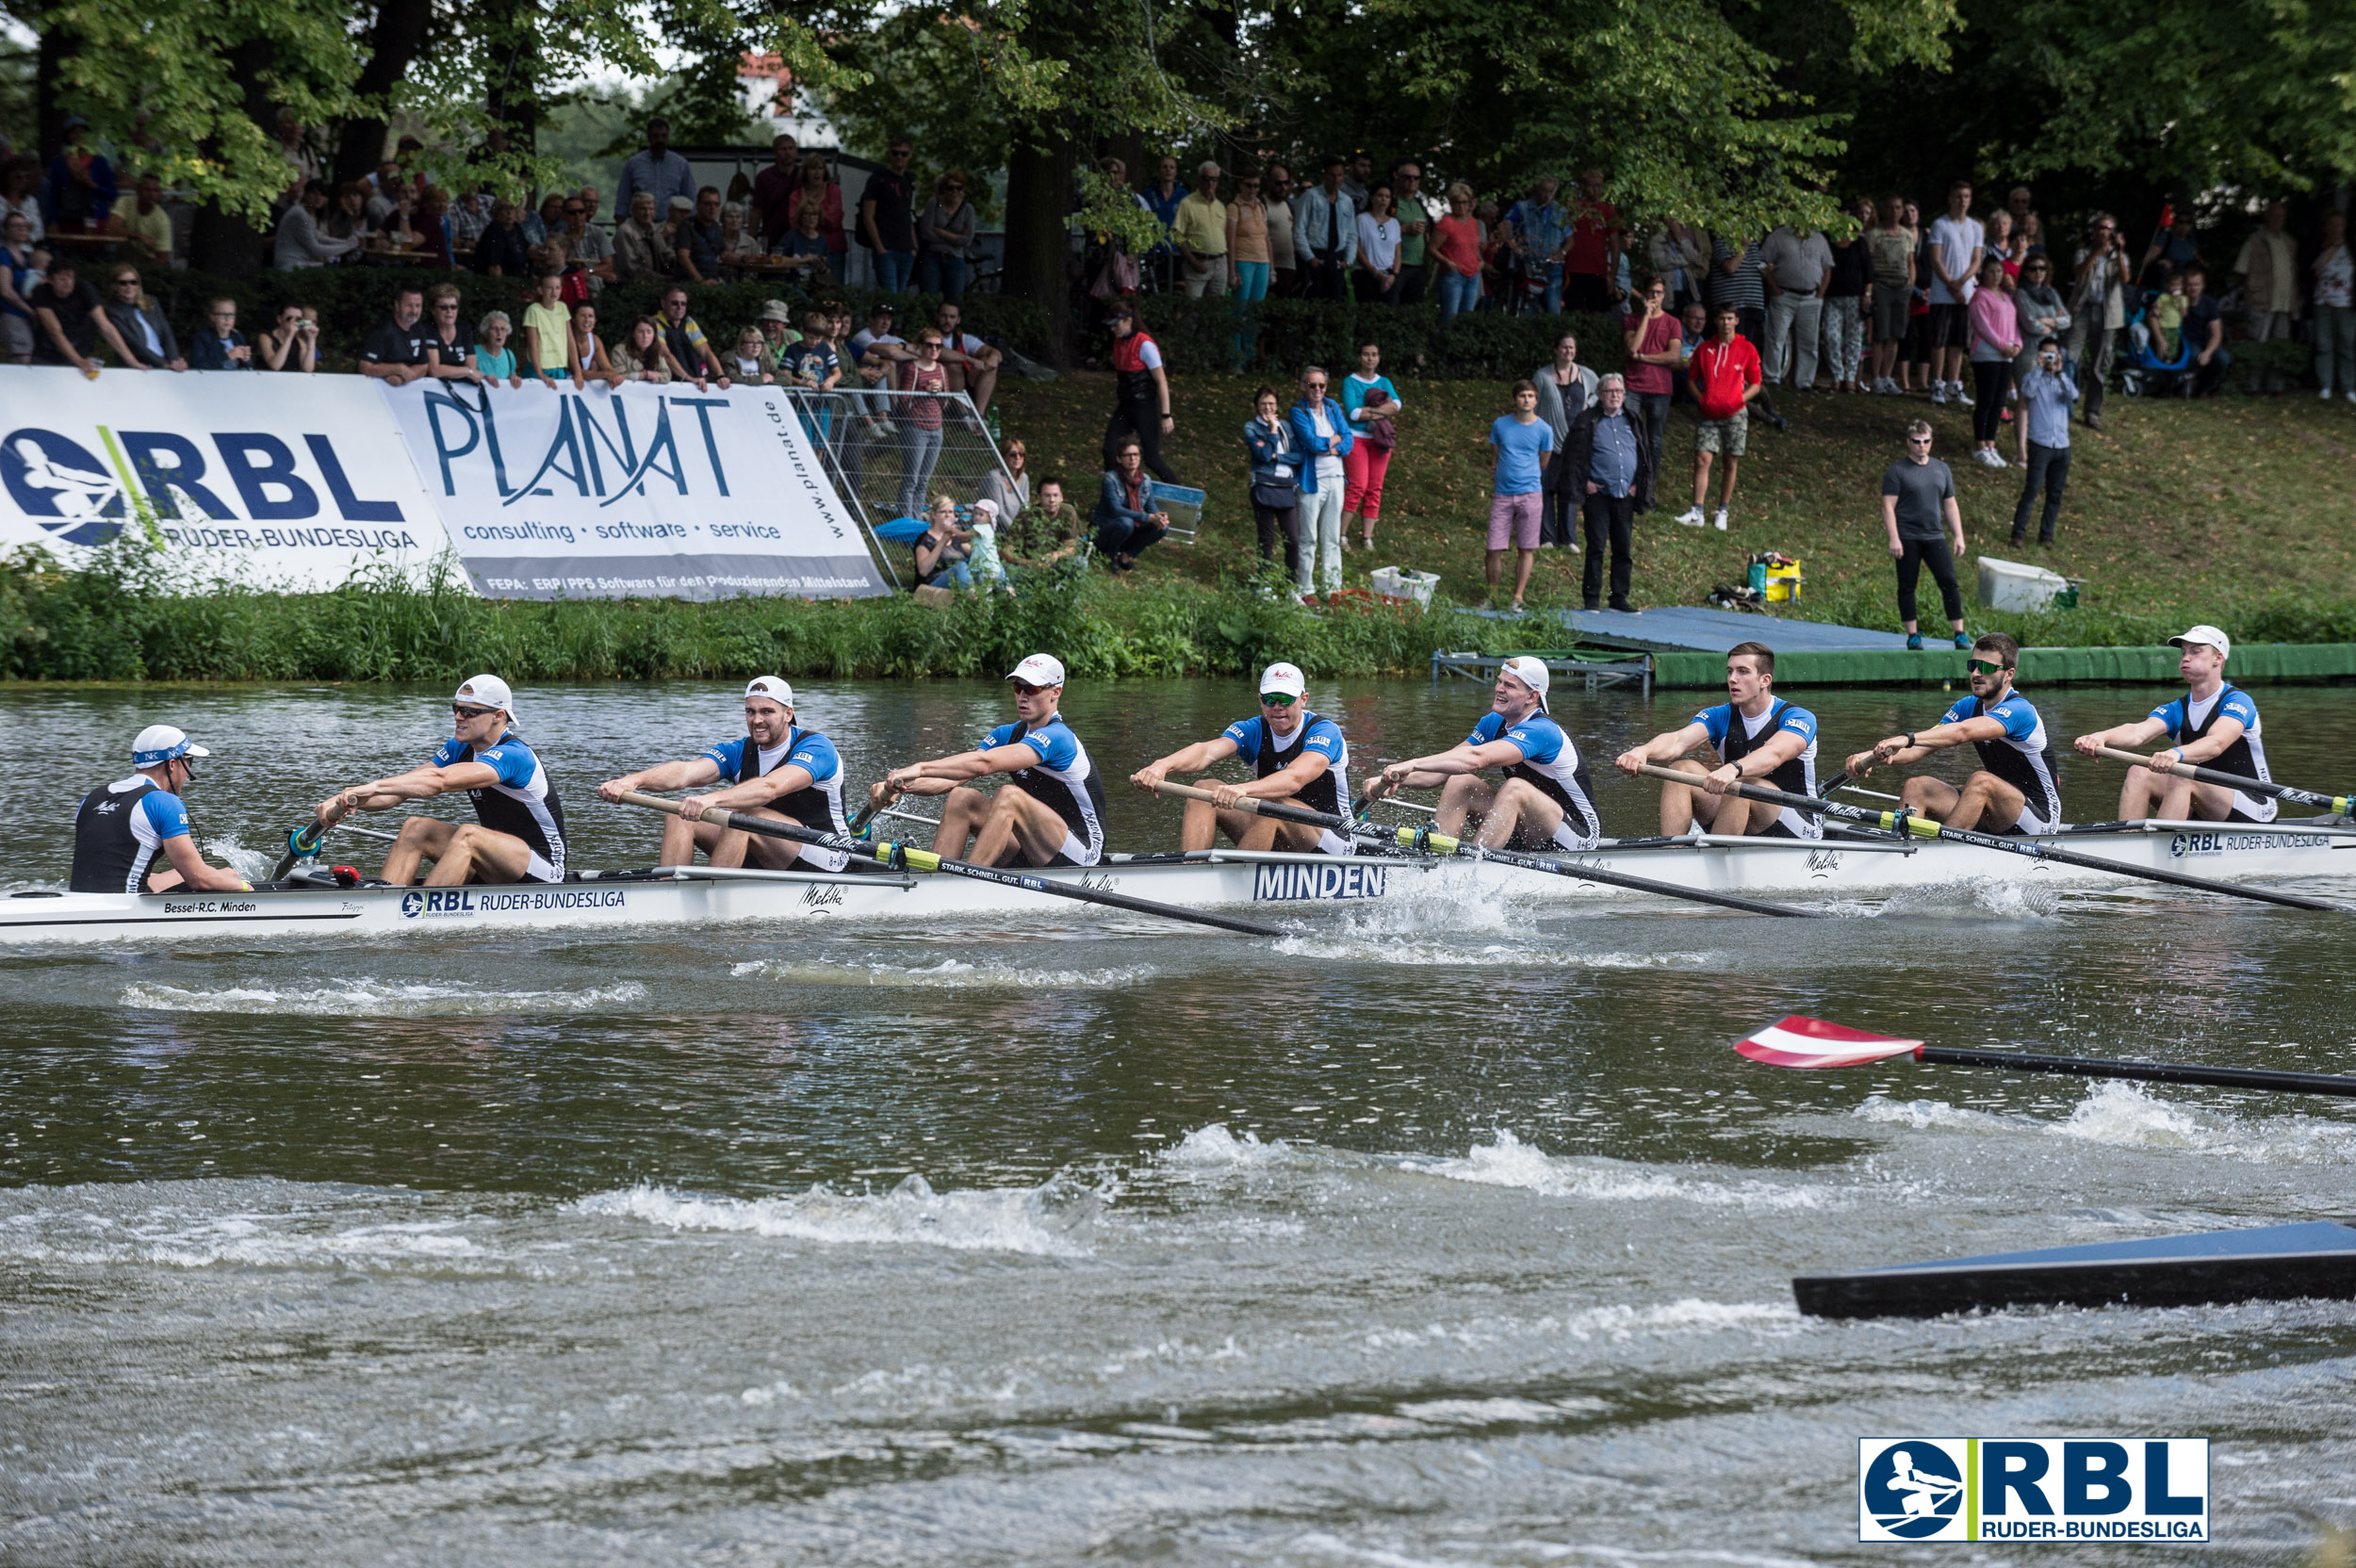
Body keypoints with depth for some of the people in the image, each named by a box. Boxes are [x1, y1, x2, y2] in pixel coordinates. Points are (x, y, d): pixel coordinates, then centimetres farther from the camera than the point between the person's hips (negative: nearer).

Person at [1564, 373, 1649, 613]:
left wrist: (1638, 485, 8)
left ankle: (1619, 597, 13)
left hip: (1625, 495, 4)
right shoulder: (1588, 422, 0)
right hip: (1598, 494, -4)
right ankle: (1591, 597, 1)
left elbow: (1645, 456, 18)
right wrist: (1583, 483, -5)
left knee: (1624, 549, 6)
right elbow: (1572, 456, 2)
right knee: (1596, 548, -4)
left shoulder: (1633, 421, 12)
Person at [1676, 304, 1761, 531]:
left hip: (1735, 414, -1)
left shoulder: (1747, 350, 2)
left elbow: (1756, 384, 6)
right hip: (1709, 414, 1)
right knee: (1702, 459, -9)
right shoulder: (1705, 349, 6)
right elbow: (1692, 379, 13)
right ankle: (1696, 512, -9)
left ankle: (1723, 511, 14)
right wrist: (1701, 399, -3)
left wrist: (1738, 400, -9)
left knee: (1731, 463, 3)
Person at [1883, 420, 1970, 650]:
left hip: (1935, 537, 3)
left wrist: (1959, 536, 11)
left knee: (1949, 583, -6)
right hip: (1907, 538, -3)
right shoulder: (1897, 471, 0)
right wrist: (1894, 538, -15)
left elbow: (1950, 505, 18)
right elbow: (1888, 506, -6)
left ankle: (1960, 635, -3)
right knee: (1907, 586, 0)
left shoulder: (1942, 469, 14)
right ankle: (1913, 635, 9)